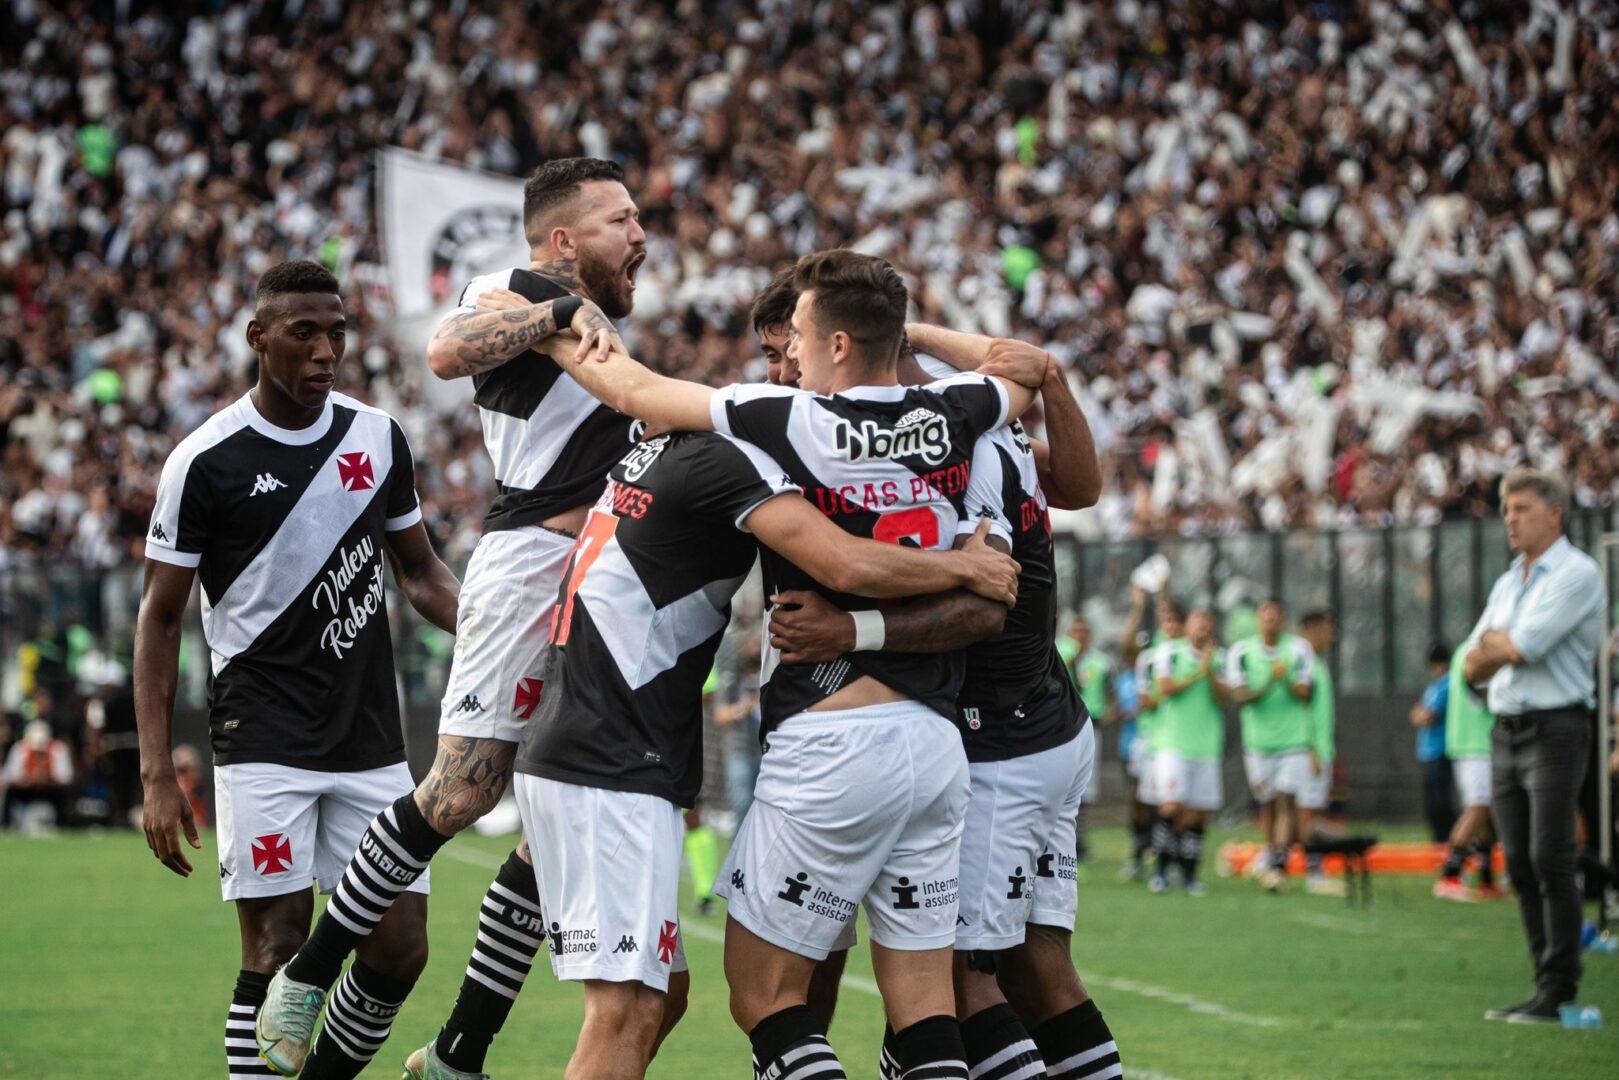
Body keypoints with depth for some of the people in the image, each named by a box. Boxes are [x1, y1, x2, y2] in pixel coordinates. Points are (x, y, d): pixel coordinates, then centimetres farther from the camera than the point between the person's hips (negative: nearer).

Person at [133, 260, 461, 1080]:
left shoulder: (379, 438, 7)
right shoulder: (205, 462, -6)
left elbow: (419, 574, 18)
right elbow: (160, 619, -1)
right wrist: (157, 773, -6)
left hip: (372, 742, 4)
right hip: (263, 742, -4)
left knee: (400, 948, 1)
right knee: (278, 950, -9)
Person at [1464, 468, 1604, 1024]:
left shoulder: (1577, 574, -8)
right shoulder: (1507, 583, 18)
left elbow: (1525, 645, -17)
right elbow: (1473, 666, 13)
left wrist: (1494, 643, 3)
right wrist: (1503, 647, -7)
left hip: (1555, 730, -8)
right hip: (1506, 732, 8)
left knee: (1550, 861, -12)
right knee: (1520, 866, 5)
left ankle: (1559, 993, -11)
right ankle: (1545, 984, 9)